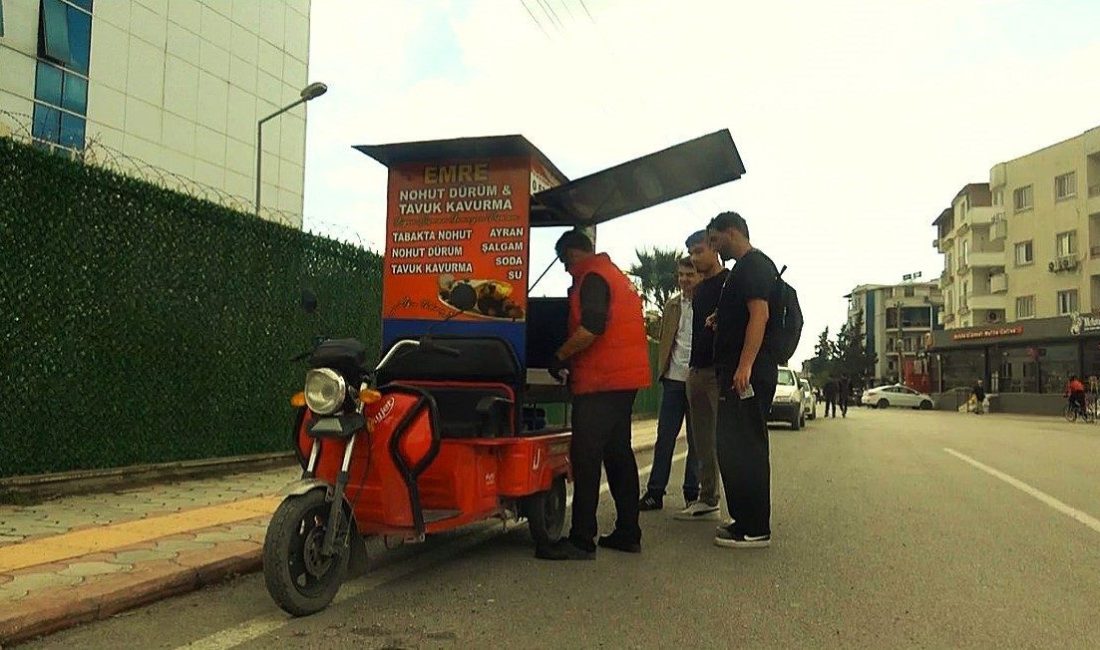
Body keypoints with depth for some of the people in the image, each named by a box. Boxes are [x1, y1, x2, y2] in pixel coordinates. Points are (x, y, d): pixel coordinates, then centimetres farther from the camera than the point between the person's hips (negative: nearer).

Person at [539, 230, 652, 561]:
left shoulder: (593, 277, -9)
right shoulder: (618, 276, 22)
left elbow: (591, 328, -23)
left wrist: (560, 357, -11)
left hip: (600, 381, -10)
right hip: (626, 378, 10)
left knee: (585, 456, -9)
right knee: (618, 452, 14)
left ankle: (581, 540, -7)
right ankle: (628, 533, 19)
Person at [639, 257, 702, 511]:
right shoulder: (671, 306, 12)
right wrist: (664, 367, 5)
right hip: (674, 378, 4)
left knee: (696, 440, 6)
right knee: (664, 437, 4)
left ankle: (692, 493, 15)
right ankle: (655, 492, 9)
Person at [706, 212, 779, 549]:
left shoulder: (754, 265, -9)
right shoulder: (745, 267, 23)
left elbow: (759, 315, -21)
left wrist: (744, 366, -28)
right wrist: (720, 321, 16)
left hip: (748, 374, -11)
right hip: (735, 372, 11)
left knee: (745, 449, -8)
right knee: (733, 448, 14)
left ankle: (755, 529, -2)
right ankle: (745, 520, 22)